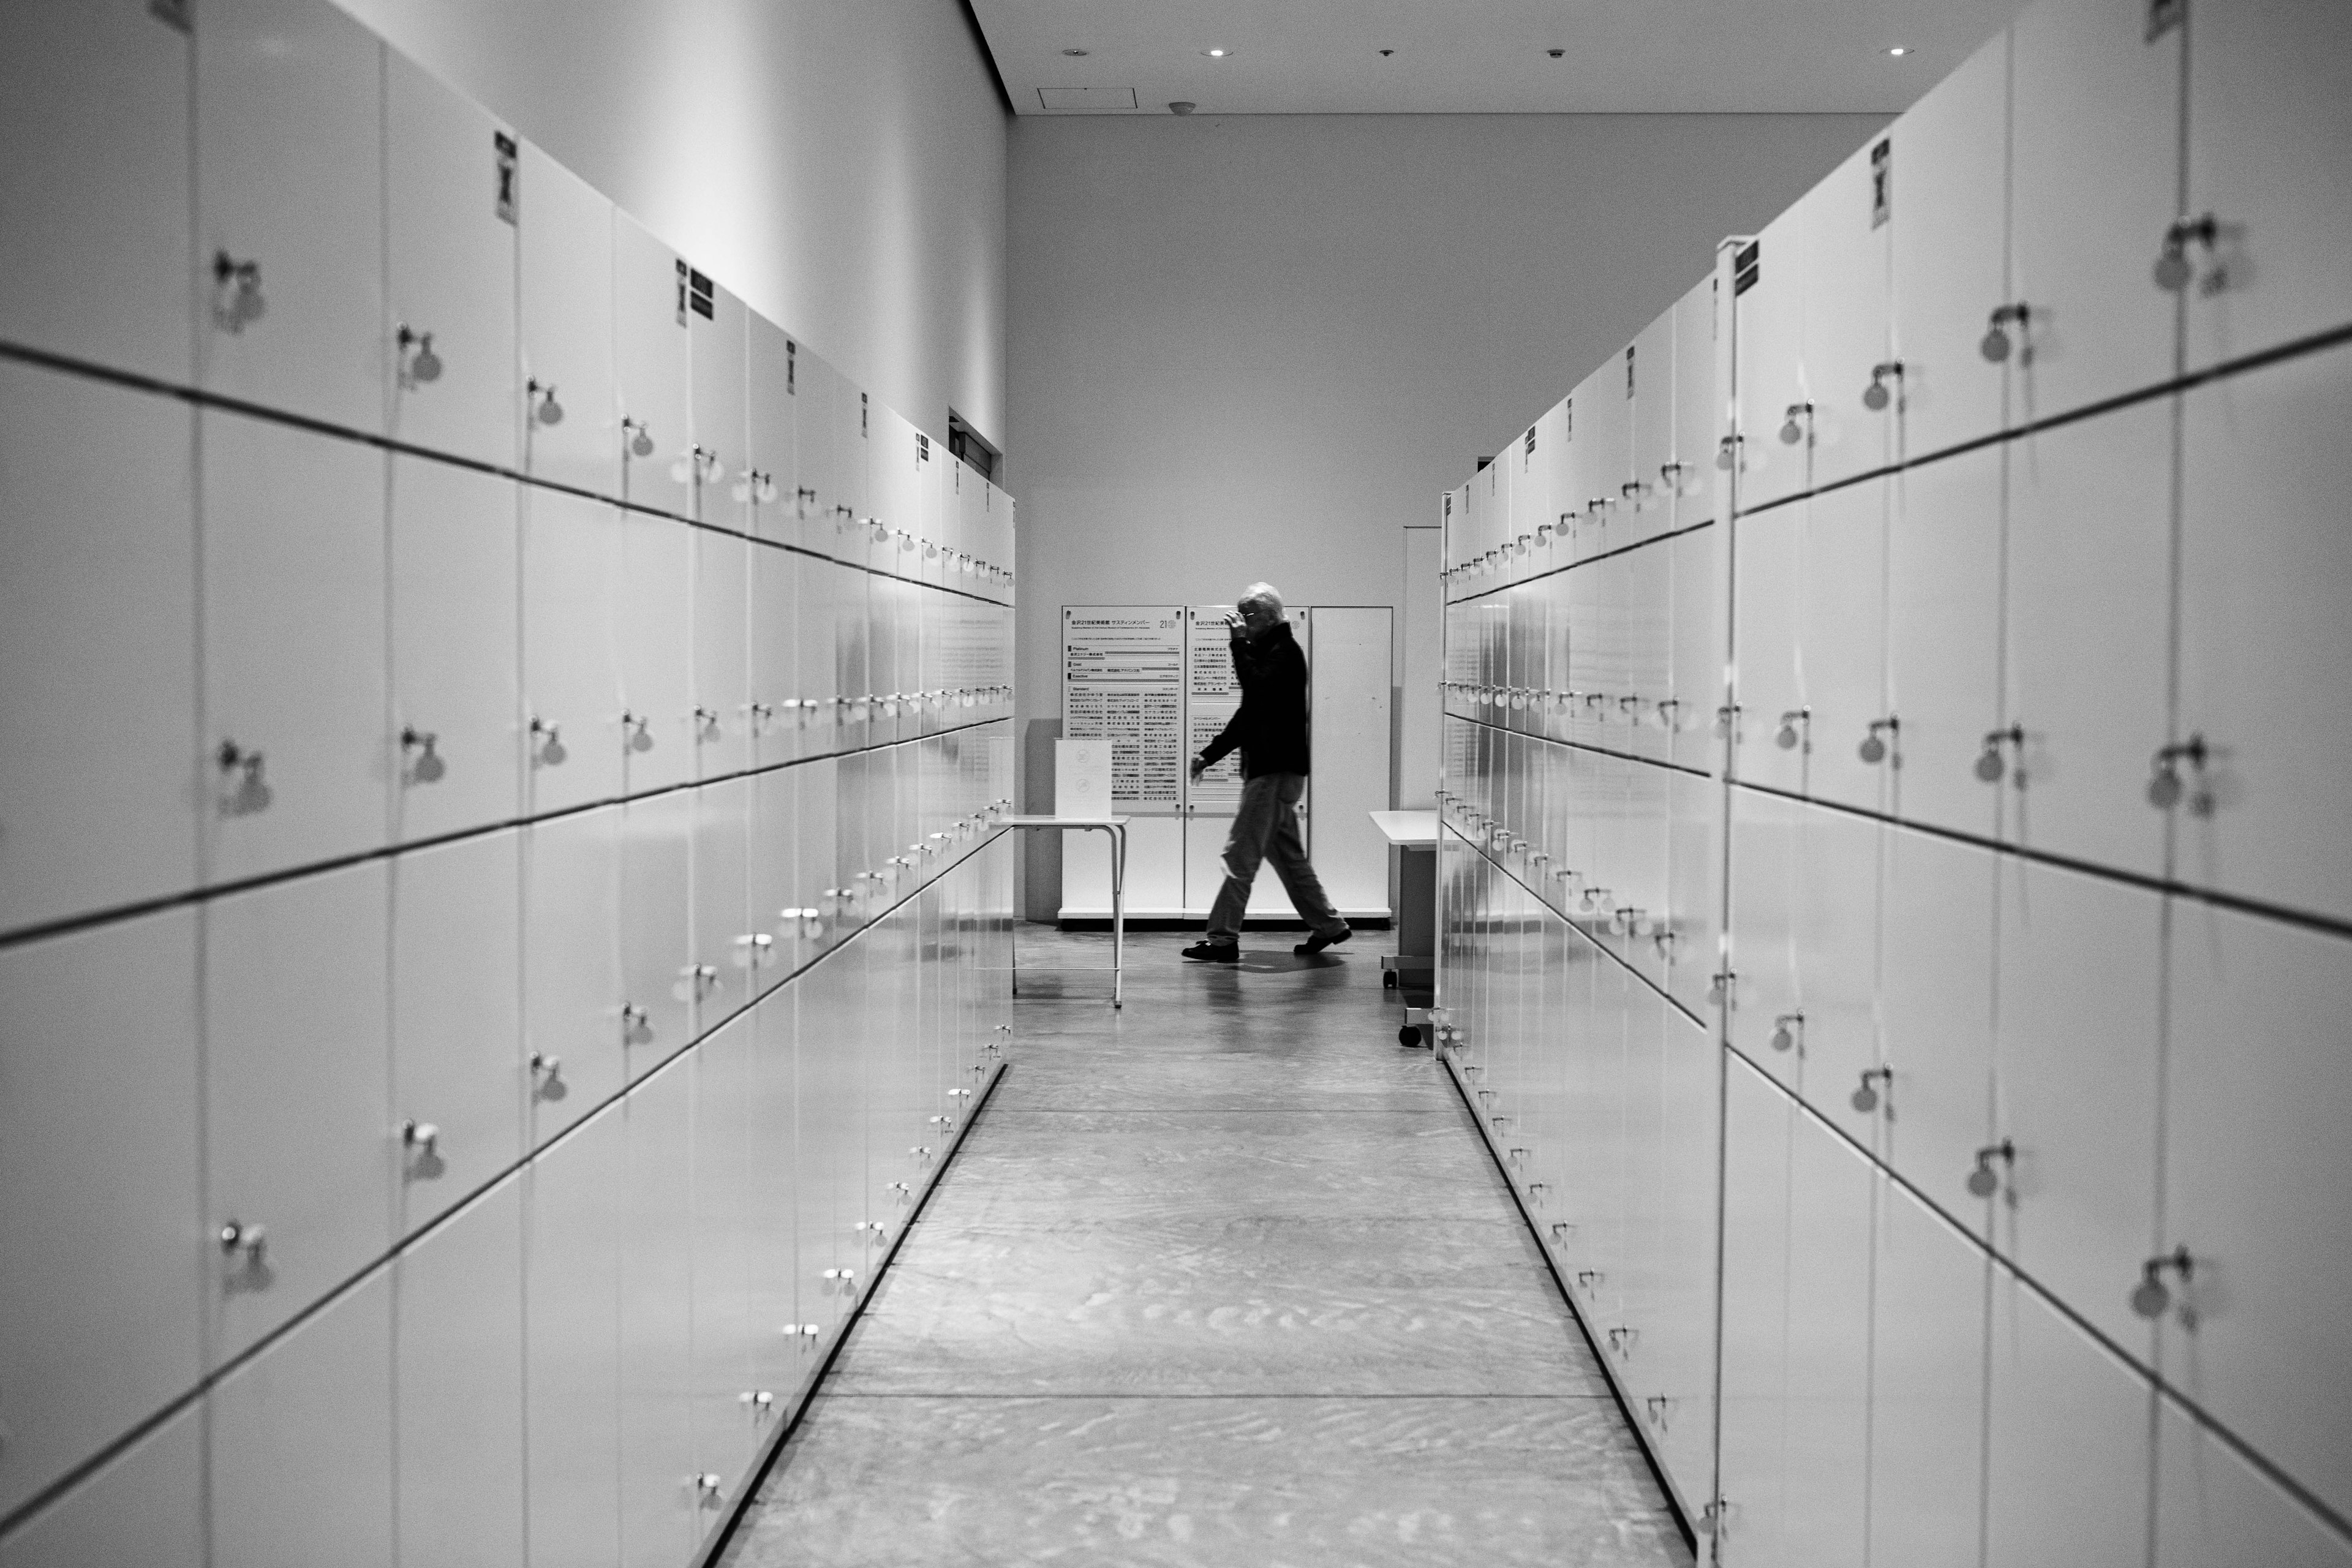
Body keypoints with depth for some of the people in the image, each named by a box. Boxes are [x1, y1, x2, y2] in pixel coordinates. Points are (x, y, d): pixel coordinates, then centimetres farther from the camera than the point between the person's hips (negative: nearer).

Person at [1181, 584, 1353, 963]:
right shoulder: (1266, 651, 21)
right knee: (1287, 855, 15)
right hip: (1270, 768, 11)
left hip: (1276, 770, -11)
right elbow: (1250, 712, 25)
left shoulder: (1285, 651, -10)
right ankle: (1327, 925, 21)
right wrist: (1210, 754, 22)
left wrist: (1240, 643, -20)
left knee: (1240, 854, -8)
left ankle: (1223, 939, -5)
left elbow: (1257, 687, -28)